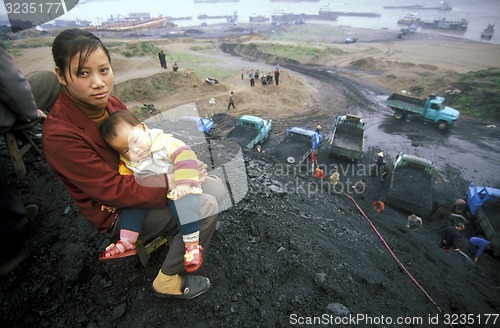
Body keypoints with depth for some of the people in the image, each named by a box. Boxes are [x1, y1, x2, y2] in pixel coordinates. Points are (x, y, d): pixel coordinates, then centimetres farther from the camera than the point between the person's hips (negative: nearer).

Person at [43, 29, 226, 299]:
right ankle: (168, 280, -1)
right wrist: (173, 183, -27)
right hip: (117, 214, -7)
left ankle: (179, 231, 23)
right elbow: (115, 191, -28)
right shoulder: (59, 135, -28)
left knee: (216, 188, -1)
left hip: (144, 180, 7)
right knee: (206, 207, -21)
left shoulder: (110, 103, -7)